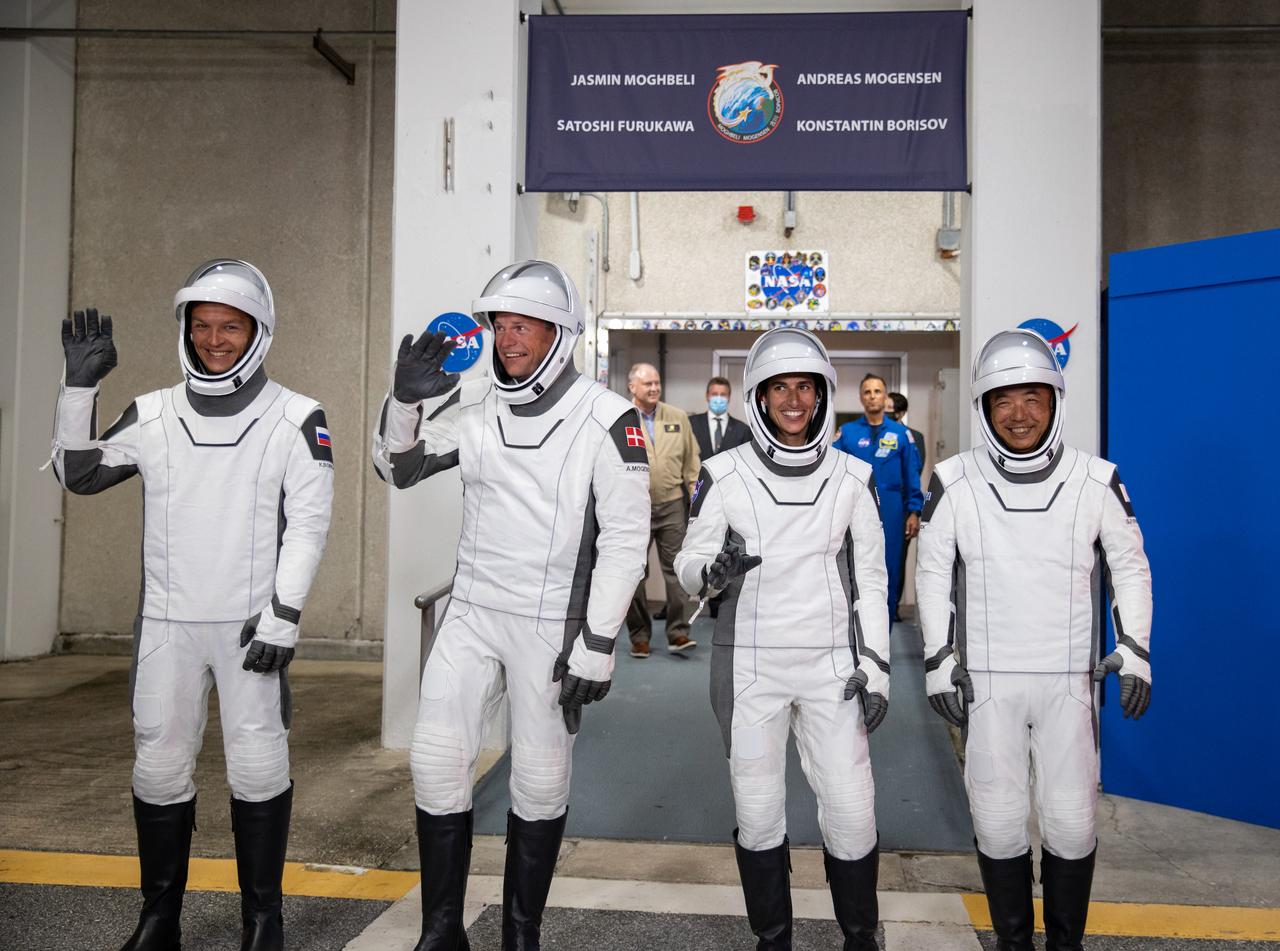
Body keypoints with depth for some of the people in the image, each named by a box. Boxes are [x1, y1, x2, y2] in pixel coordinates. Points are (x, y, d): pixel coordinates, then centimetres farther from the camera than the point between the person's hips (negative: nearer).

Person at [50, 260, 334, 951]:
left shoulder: (296, 419, -4)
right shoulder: (153, 415, 5)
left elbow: (308, 523, -7)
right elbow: (78, 474, 14)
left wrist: (283, 614, -13)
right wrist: (79, 386, 3)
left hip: (251, 625, -3)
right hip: (166, 623, 3)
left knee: (258, 769, 1)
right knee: (159, 766, 10)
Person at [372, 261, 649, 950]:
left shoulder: (605, 419, -10)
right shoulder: (475, 406, 2)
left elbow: (625, 538, -11)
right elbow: (397, 469, 10)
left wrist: (597, 644, -13)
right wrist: (407, 400, -9)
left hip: (552, 623, -4)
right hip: (473, 613, 4)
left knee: (540, 782, 7)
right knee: (436, 761, 1)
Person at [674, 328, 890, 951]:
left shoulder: (852, 478, 2)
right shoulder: (724, 475, -3)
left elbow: (870, 580, 6)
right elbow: (687, 564, 1)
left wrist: (874, 668, 1)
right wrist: (715, 570, -22)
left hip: (831, 666, 1)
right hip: (750, 667, 0)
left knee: (851, 811, 0)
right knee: (757, 812, 7)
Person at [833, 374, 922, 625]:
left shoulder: (900, 433, 4)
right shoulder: (847, 432, 3)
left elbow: (911, 475, 4)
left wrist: (914, 512, -1)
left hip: (890, 510, 1)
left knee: (889, 569, 6)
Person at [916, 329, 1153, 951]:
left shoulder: (1096, 481, -3)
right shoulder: (955, 483, -5)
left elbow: (1130, 566, 9)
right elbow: (932, 572, 3)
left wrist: (1134, 649, 0)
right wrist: (938, 660, 0)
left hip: (1069, 680, 1)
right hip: (985, 682, 0)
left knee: (1071, 822, 6)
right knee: (998, 822, 7)